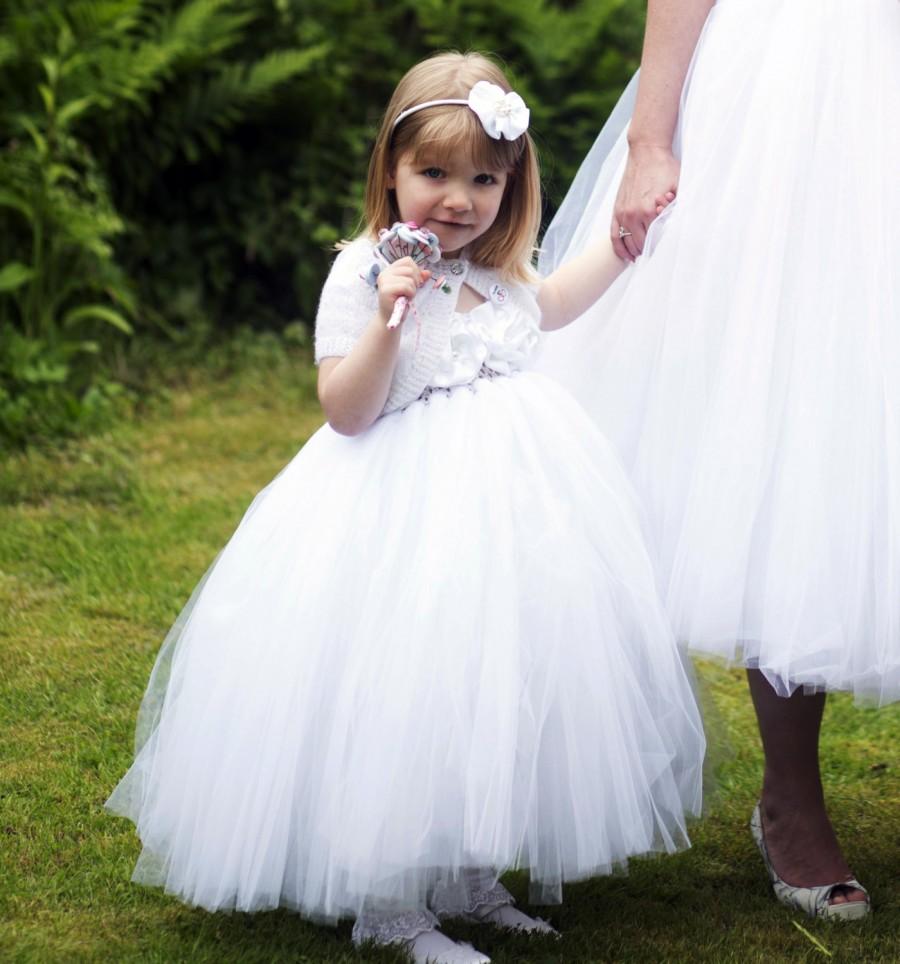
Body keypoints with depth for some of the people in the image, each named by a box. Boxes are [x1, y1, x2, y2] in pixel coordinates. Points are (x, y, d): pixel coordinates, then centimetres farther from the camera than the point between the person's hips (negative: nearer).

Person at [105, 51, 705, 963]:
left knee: (501, 685, 11)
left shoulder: (494, 270, 9)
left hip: (511, 498, 7)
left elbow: (545, 306, 34)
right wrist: (389, 320, -28)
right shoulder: (363, 272, -11)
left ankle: (468, 878, 27)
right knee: (409, 695, -7)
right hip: (406, 516, -7)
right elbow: (347, 411, -16)